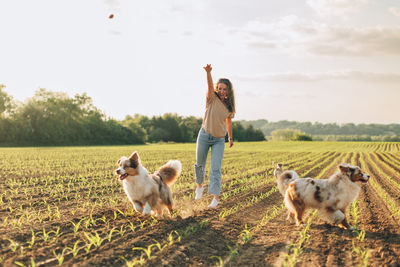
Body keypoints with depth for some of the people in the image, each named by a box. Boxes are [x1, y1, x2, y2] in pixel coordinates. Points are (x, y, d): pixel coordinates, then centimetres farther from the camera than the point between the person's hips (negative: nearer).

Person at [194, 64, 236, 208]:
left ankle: (216, 197, -9)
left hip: (219, 140, 1)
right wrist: (208, 72, -48)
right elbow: (210, 86, -29)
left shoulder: (229, 106, 3)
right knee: (199, 164, 13)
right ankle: (199, 185, 41)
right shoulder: (212, 99, -8)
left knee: (216, 169, -8)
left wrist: (231, 138, 28)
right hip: (204, 136, -1)